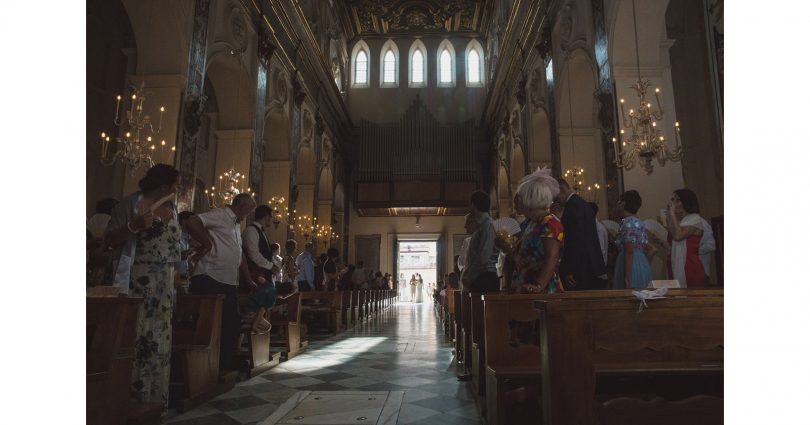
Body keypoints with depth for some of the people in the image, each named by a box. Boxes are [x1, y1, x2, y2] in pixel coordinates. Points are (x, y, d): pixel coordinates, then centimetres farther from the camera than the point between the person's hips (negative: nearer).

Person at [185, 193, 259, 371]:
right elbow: (192, 222, -23)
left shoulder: (235, 224, 22)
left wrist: (249, 280, 26)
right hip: (210, 282, -9)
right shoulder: (219, 215, -6)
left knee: (231, 326, 12)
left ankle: (226, 366, 22)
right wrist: (206, 244, -14)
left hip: (229, 283, 9)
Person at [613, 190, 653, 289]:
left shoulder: (627, 223, -12)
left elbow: (629, 252, -17)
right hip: (643, 265, 9)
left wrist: (626, 278, -18)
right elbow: (644, 247, 16)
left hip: (631, 266, -9)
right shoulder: (641, 223, 14)